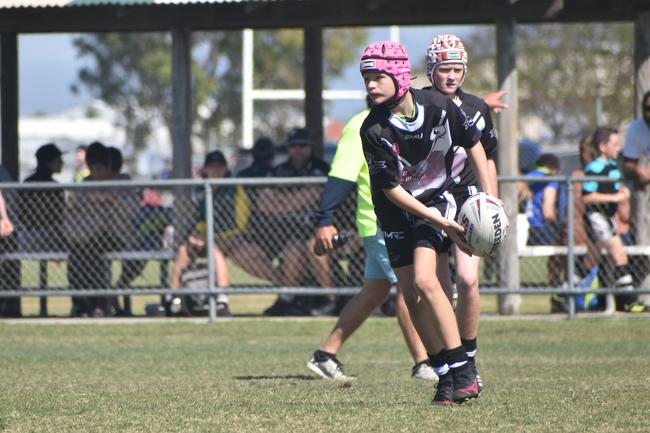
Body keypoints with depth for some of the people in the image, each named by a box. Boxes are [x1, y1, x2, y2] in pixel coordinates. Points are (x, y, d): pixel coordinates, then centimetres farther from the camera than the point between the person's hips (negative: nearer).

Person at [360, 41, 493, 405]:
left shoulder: (439, 107, -16)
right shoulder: (373, 130, -20)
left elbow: (473, 144, 3)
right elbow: (392, 190, -17)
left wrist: (489, 196, -3)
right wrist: (443, 224, -20)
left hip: (438, 200, -2)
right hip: (399, 212, 2)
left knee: (424, 280, -21)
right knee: (412, 296, -2)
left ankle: (463, 371, -19)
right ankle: (446, 376, 9)